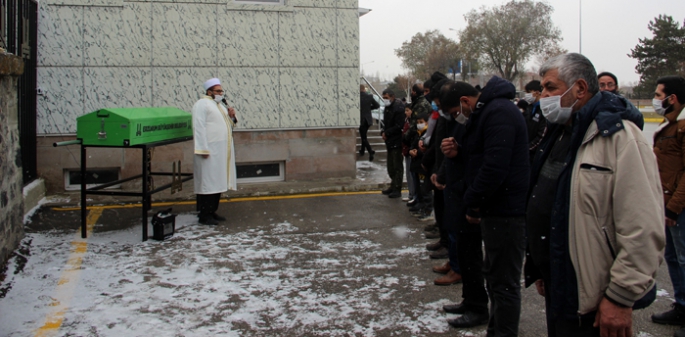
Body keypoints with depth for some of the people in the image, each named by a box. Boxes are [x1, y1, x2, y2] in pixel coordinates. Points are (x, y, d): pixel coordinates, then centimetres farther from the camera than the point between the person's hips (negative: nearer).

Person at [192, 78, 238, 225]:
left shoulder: (219, 105, 20)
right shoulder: (202, 104, -7)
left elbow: (227, 125, 25)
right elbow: (199, 128, -16)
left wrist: (231, 117, 4)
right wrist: (203, 149, -22)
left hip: (222, 151, 9)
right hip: (209, 151, -9)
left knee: (218, 182, 11)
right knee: (208, 182, -7)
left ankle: (212, 212, 19)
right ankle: (204, 215, -1)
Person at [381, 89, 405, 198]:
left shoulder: (398, 108, -16)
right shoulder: (387, 108, 14)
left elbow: (399, 126, -21)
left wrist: (386, 133, -15)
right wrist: (383, 132, 1)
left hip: (396, 142, -10)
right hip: (389, 141, 10)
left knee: (397, 166, -4)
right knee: (391, 166, 16)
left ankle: (397, 189, 2)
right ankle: (393, 186, 27)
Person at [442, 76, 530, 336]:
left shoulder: (498, 112, -18)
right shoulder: (488, 111, 16)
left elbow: (495, 166, -27)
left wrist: (472, 203, -17)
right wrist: (458, 151, 3)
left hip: (505, 212, -11)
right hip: (496, 208, 11)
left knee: (504, 283, -2)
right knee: (494, 275, 22)